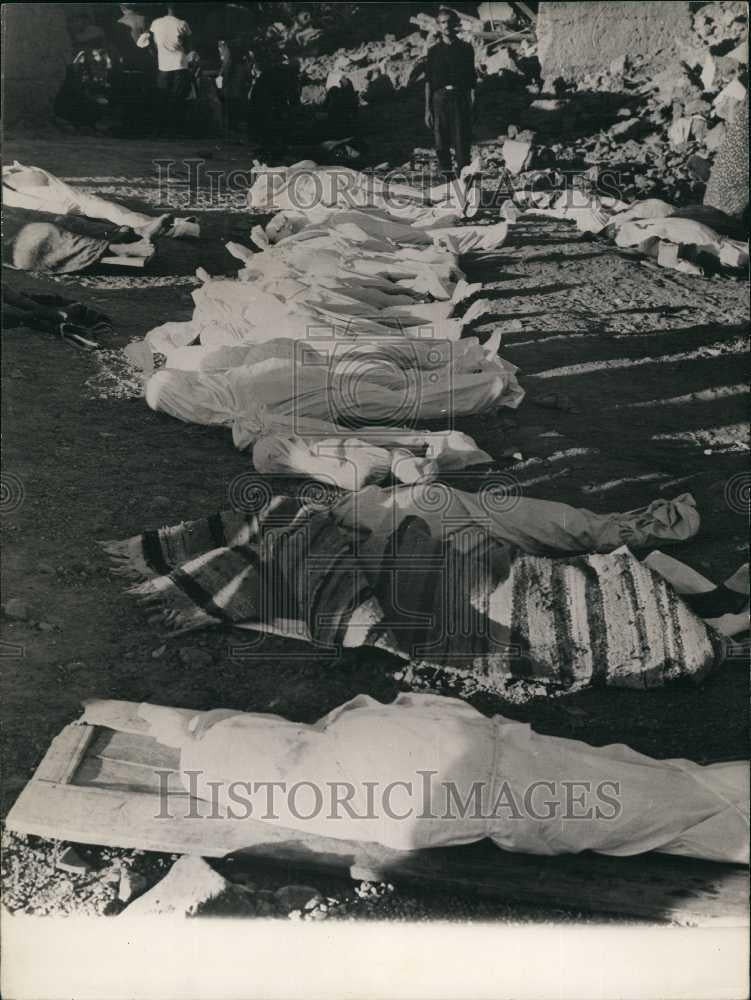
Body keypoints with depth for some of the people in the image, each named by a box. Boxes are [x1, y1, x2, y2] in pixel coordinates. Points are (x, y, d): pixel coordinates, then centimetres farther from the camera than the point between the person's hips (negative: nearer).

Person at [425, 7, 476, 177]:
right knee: (441, 144, 1)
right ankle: (446, 176, 10)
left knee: (462, 143, -7)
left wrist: (472, 104, 0)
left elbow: (471, 79, 8)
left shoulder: (466, 48, 8)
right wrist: (427, 109, 0)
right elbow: (428, 81, 7)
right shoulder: (434, 51, 9)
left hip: (460, 99, -1)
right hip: (440, 98, 1)